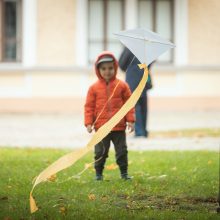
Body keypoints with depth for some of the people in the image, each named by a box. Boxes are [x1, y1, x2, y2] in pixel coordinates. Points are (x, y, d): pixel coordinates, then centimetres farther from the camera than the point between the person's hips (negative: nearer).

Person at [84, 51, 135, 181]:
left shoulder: (122, 86, 0)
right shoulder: (94, 88, 0)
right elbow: (89, 106, 2)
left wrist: (130, 120, -2)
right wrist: (89, 123, -5)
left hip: (119, 127, 0)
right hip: (101, 127, 0)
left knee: (122, 151, 6)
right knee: (100, 152, 5)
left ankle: (124, 172, 16)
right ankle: (98, 173, 16)